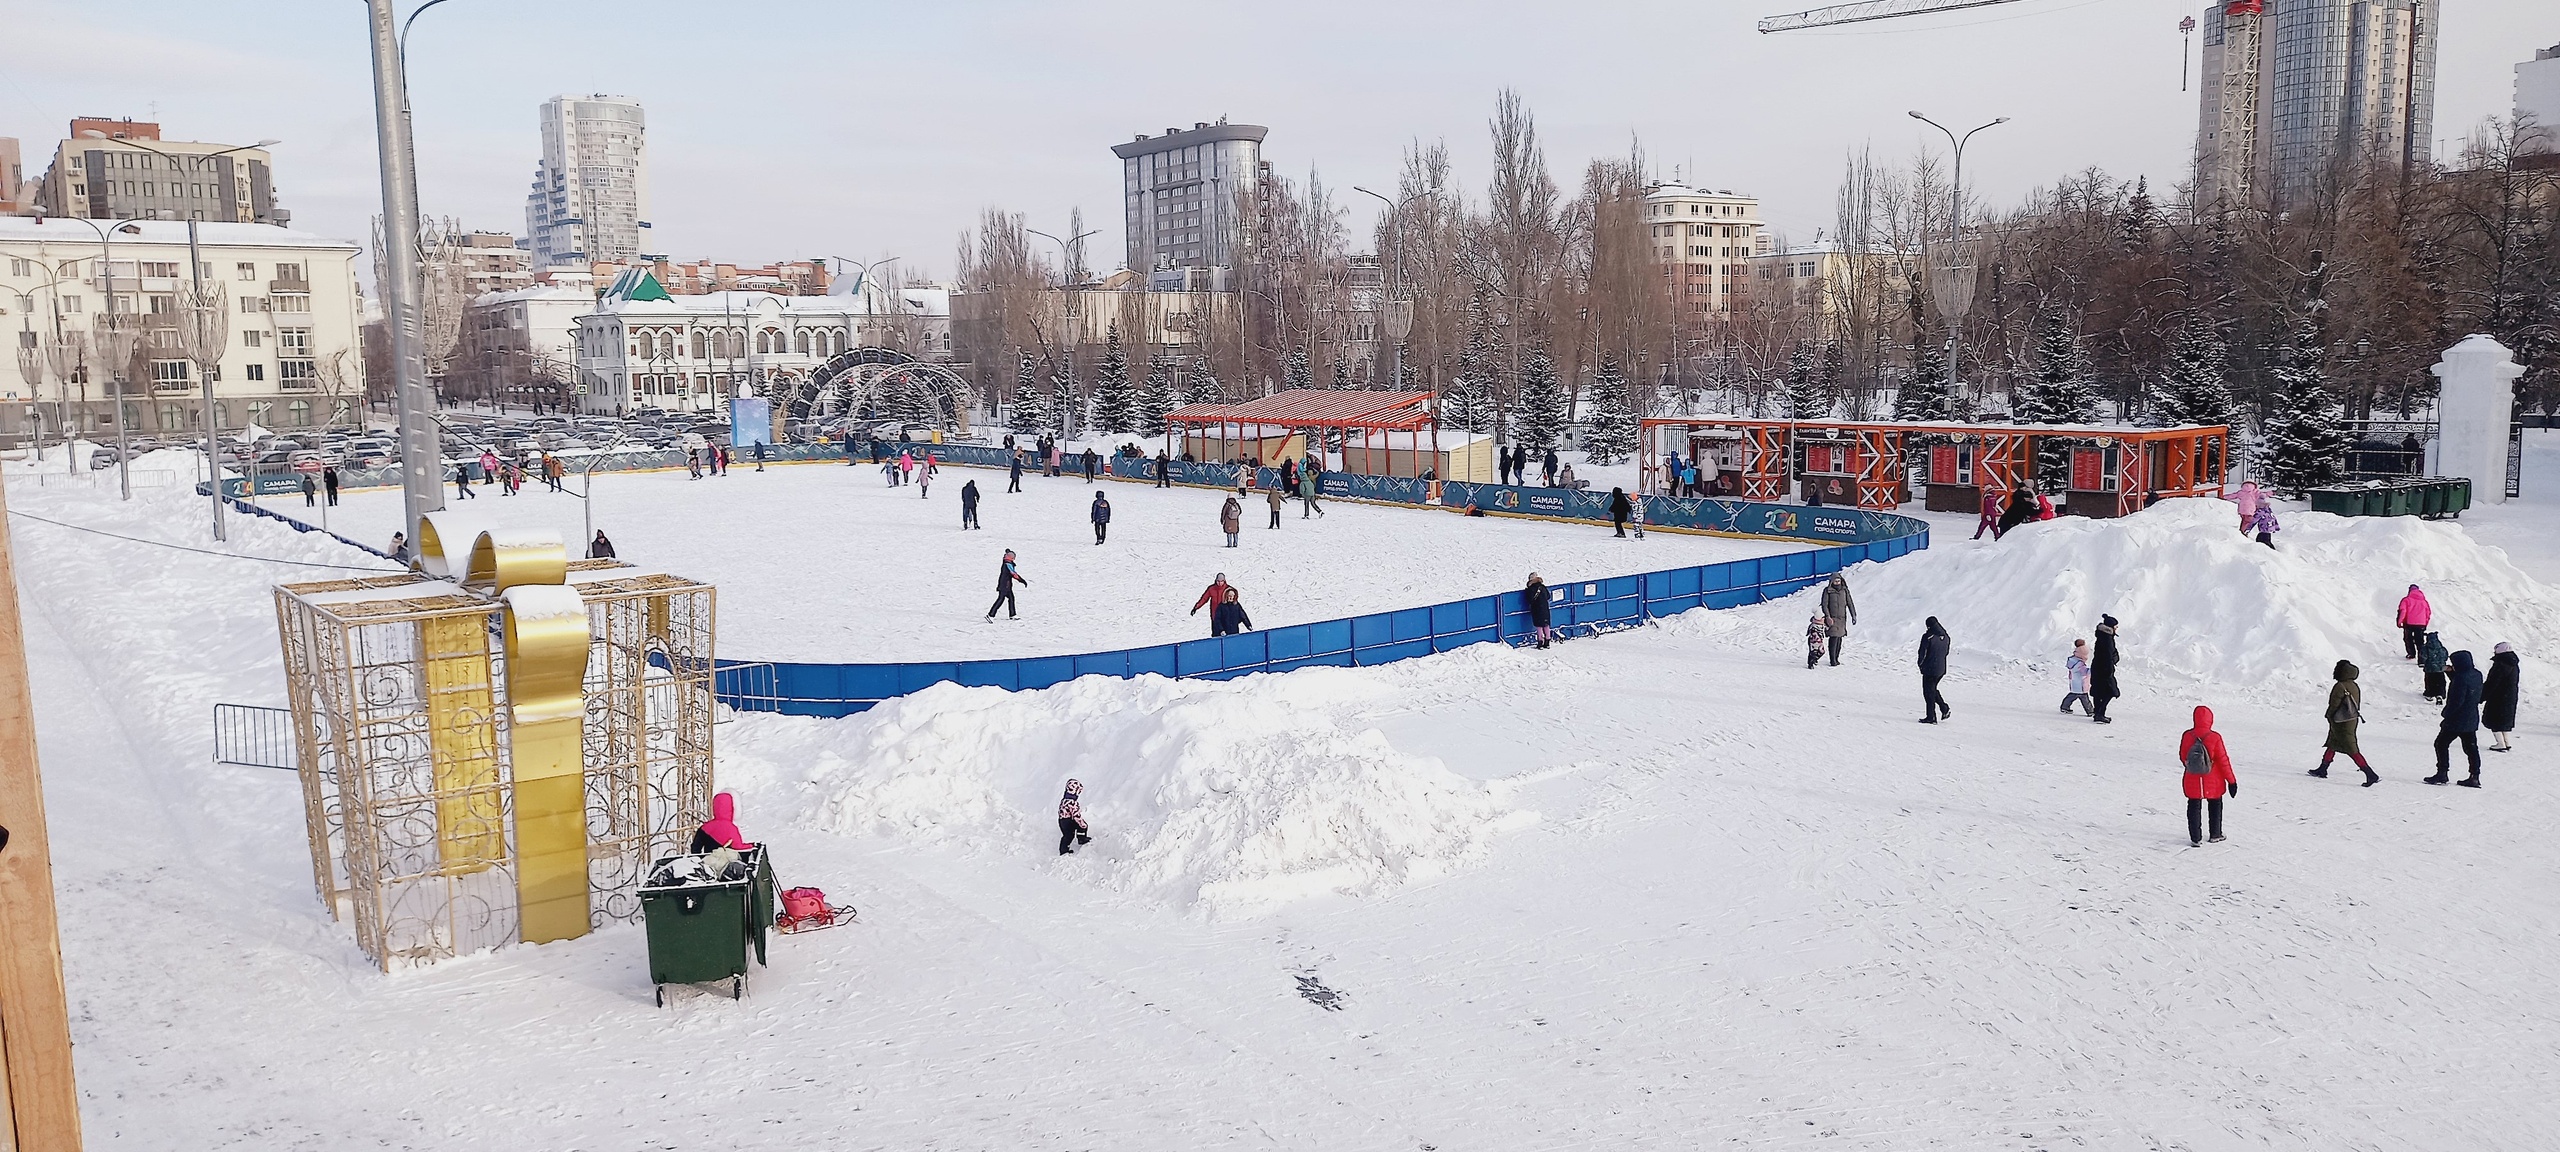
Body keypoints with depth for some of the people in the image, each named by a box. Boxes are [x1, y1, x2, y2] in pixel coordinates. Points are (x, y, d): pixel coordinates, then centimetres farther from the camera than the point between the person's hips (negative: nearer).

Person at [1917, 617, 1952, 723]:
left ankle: (1931, 717, 3)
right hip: (1942, 669, 7)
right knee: (1933, 689, 23)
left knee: (1929, 692, 1)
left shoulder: (1927, 637, -17)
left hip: (1930, 669, -7)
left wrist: (1920, 663, 3)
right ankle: (1945, 709, 16)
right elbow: (1946, 652, 13)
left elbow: (1922, 652, -14)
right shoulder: (1946, 637, 5)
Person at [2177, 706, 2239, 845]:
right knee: (2215, 805, 21)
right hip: (2213, 782, -1)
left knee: (2194, 807, 12)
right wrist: (2231, 780, -1)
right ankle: (2216, 835, 28)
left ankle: (2196, 838, 9)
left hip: (2192, 781, 1)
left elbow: (2182, 757, 4)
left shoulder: (2187, 736, -10)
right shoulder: (2214, 738, -18)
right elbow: (2223, 760, -11)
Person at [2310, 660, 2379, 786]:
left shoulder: (2339, 686, -21)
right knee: (2332, 745, 20)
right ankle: (2322, 770, 28)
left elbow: (2334, 704, -16)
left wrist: (2328, 716, 1)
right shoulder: (2355, 686, 5)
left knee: (2352, 750, -6)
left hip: (2342, 723, -9)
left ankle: (2371, 775, -9)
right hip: (2353, 720, 9)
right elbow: (2357, 704, 10)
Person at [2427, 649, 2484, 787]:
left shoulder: (2461, 678, -24)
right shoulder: (2476, 675, 3)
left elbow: (2456, 701, -24)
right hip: (2471, 719, 9)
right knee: (2471, 747, 13)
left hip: (2456, 720, -9)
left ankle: (2441, 774, 3)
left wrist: (2446, 714, -11)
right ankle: (2474, 777, 14)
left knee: (2441, 744, 4)